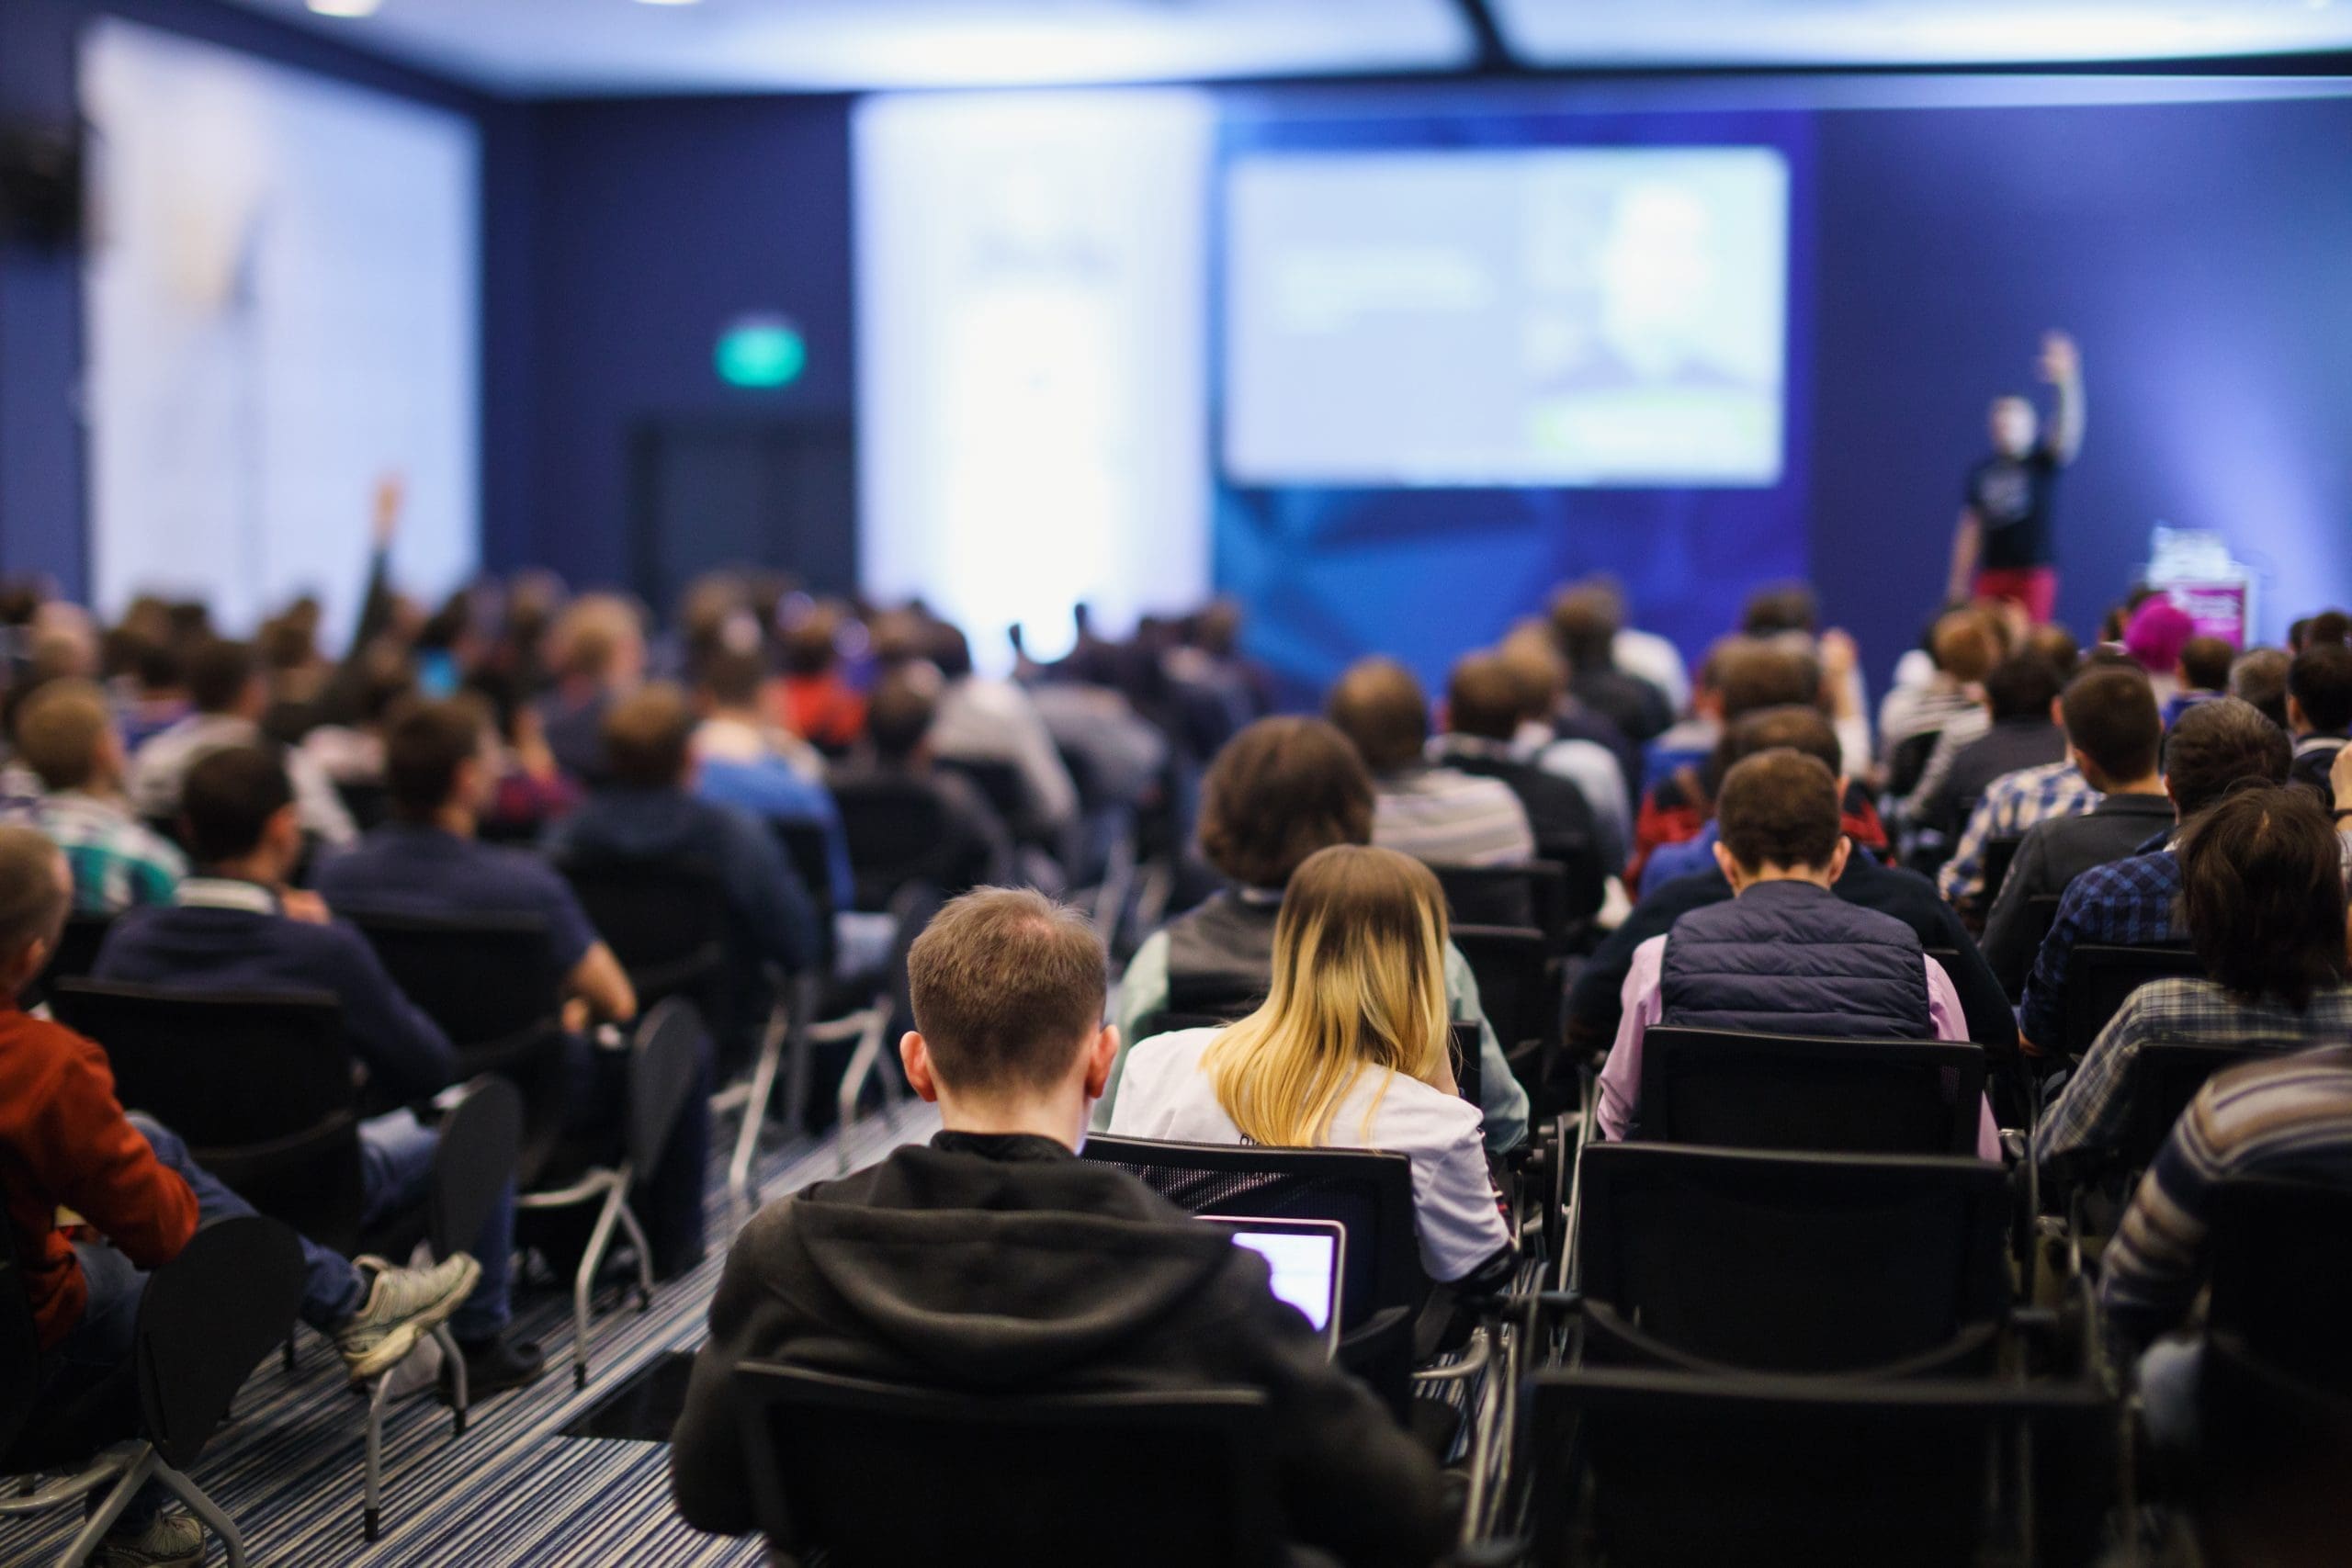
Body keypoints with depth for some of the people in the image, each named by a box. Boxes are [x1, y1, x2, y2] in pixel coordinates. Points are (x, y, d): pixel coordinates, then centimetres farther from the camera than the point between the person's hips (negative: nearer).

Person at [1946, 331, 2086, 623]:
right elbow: (1970, 530, 12)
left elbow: (2068, 431, -19)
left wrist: (2066, 381, -36)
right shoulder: (1982, 473, 9)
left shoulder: (2043, 463, 0)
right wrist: (1958, 584, 9)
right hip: (1991, 575, 3)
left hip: (2035, 574, -3)